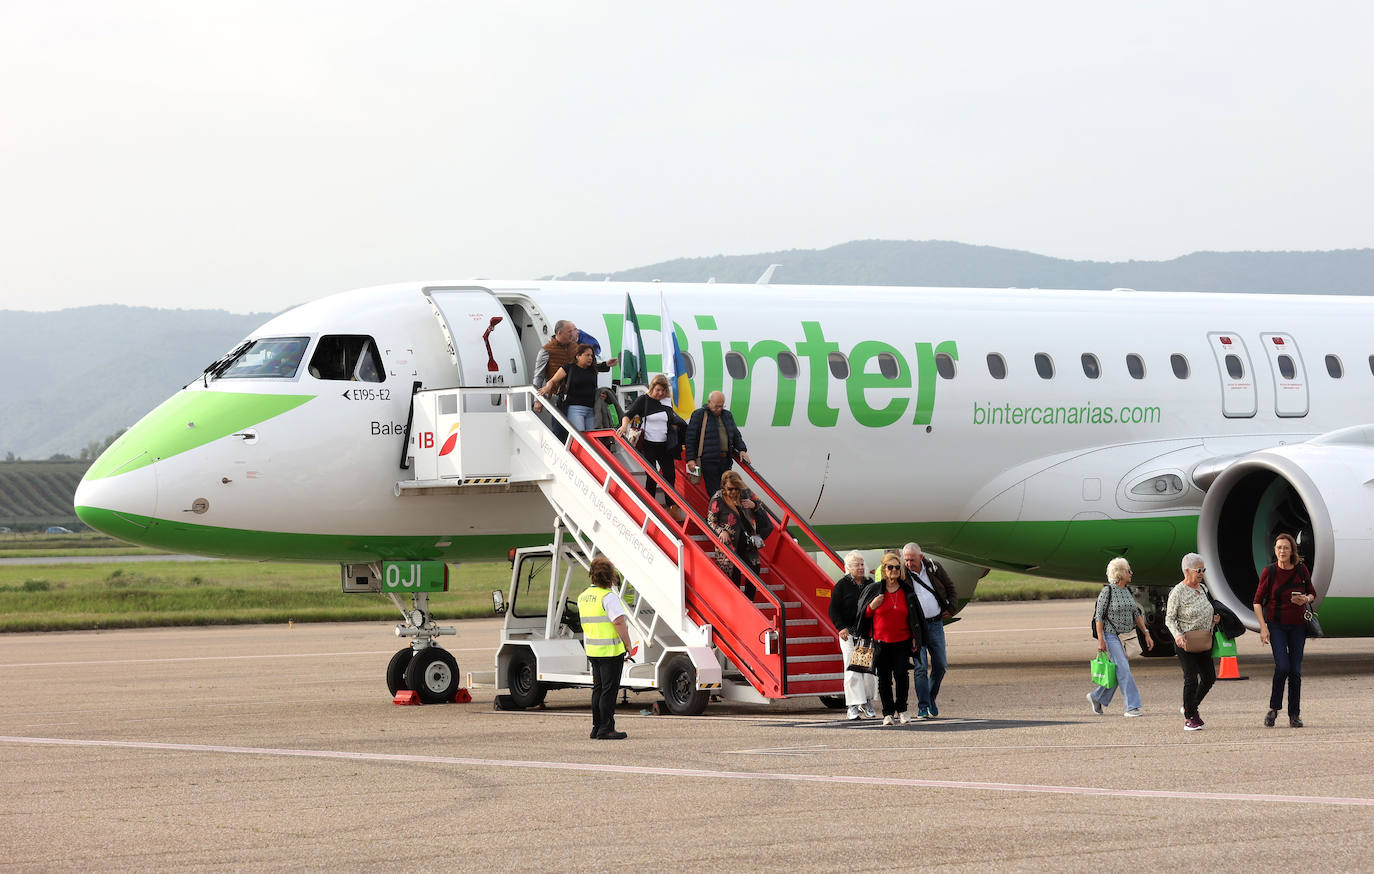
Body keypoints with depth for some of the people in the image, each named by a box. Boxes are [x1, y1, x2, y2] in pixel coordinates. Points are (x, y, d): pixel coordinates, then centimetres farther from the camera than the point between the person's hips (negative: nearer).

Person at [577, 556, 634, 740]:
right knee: (609, 690, -4)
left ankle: (597, 728, 17)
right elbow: (619, 622, -21)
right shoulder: (608, 597, -15)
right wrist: (628, 645, -13)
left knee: (598, 689, 14)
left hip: (592, 649, 8)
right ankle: (606, 729, -4)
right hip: (611, 650, -8)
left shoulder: (583, 597, 10)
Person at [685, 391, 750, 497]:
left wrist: (742, 449, 10)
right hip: (709, 460, -6)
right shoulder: (699, 415, 1)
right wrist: (691, 459, -8)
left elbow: (736, 435, 27)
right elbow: (690, 438, -1)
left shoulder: (727, 415, 18)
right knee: (714, 492, -12)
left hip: (726, 460, 6)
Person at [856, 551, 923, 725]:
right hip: (881, 641, 0)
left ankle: (901, 709, 3)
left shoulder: (907, 590, 6)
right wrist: (872, 606, -12)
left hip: (902, 641, 0)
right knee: (884, 678, 2)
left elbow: (914, 616, 12)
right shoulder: (874, 590, 3)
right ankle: (888, 713, 12)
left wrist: (915, 638, 7)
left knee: (901, 673, -13)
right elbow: (863, 614, 9)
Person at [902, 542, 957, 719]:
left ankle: (931, 698, 27)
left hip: (935, 624, 3)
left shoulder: (934, 568, 3)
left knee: (940, 665, 6)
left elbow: (950, 588, 16)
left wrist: (951, 609, 7)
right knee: (920, 667, -9)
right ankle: (923, 708, -5)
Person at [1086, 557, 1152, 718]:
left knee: (1119, 671, 10)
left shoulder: (1127, 591, 10)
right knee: (1123, 670, -11)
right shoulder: (1107, 591, -12)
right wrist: (1100, 640, -18)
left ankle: (1096, 697, 27)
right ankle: (1132, 707, -10)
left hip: (1126, 636, 8)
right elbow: (1099, 617, -12)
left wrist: (1146, 633, 9)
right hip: (1111, 635, -8)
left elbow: (1136, 614, 16)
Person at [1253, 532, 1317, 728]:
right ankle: (1273, 709, 0)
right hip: (1276, 624, -2)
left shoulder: (1301, 569, -1)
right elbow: (1257, 601, -2)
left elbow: (1312, 594, 12)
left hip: (1298, 625, 2)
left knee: (1295, 670, 2)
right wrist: (1263, 627, -11)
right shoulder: (1269, 572, -7)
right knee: (1282, 666, -17)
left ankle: (1295, 715, 10)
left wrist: (1305, 599, -12)